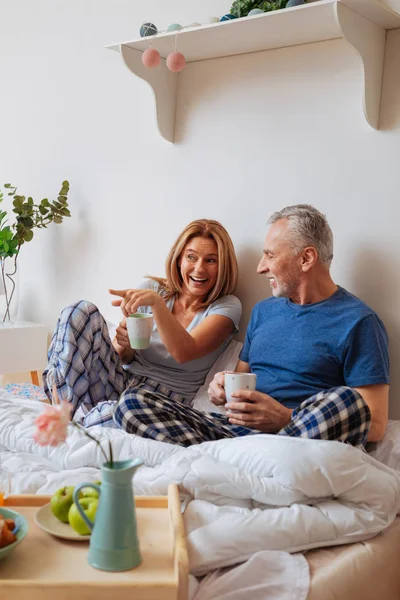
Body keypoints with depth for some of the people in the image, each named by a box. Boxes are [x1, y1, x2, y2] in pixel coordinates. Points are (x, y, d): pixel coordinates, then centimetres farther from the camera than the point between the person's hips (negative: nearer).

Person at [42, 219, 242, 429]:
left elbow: (183, 353, -20)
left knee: (132, 405, -42)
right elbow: (126, 359, 9)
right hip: (121, 383, 4)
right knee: (81, 311, -17)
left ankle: (77, 418, -13)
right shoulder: (152, 288, 6)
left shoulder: (226, 307, -2)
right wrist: (122, 346, -15)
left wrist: (157, 302, -30)